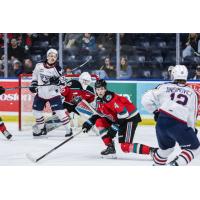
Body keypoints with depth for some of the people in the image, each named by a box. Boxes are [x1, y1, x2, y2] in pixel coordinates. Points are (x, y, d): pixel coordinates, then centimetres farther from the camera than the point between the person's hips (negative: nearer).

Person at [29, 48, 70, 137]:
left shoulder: (57, 68, -8)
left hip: (53, 94, -4)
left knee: (59, 111, -14)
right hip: (41, 94, 4)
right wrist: (33, 85, 3)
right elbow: (35, 76, 15)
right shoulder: (39, 66, -1)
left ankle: (68, 128, -5)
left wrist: (57, 80, -29)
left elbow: (62, 82, -9)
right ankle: (41, 129, 27)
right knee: (36, 111, 9)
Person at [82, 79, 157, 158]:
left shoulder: (111, 98, -26)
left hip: (131, 118, -9)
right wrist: (89, 123, 9)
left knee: (125, 147, -18)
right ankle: (110, 147, 4)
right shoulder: (99, 100, 3)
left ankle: (152, 151, -21)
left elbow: (123, 112, -29)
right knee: (99, 122, 2)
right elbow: (98, 113, 20)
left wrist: (114, 128, -27)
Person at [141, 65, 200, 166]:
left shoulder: (164, 87, 14)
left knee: (166, 147, 31)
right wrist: (192, 130, 27)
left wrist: (155, 111, 22)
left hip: (161, 122, 4)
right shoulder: (191, 93, 15)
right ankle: (175, 166, -8)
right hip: (178, 124, -4)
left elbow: (146, 99, 8)